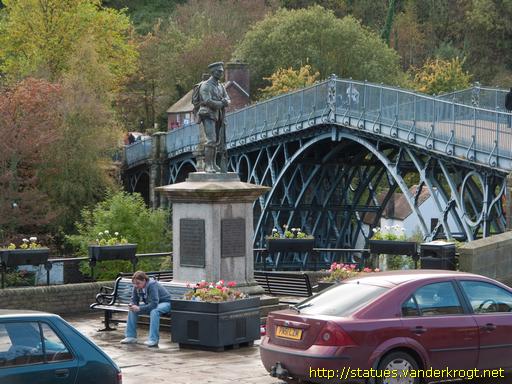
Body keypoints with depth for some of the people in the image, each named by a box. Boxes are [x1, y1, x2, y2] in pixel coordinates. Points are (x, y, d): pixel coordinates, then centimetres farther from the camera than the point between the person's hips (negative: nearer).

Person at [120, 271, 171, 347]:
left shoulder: (152, 285, -31)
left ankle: (153, 340, -38)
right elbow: (134, 300, 2)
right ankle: (131, 337, -2)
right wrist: (132, 305, -23)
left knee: (154, 311, -39)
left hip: (165, 303, -8)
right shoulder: (137, 287, -9)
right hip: (151, 304, 8)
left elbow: (154, 304, -37)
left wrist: (139, 308, -39)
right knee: (132, 310, -6)